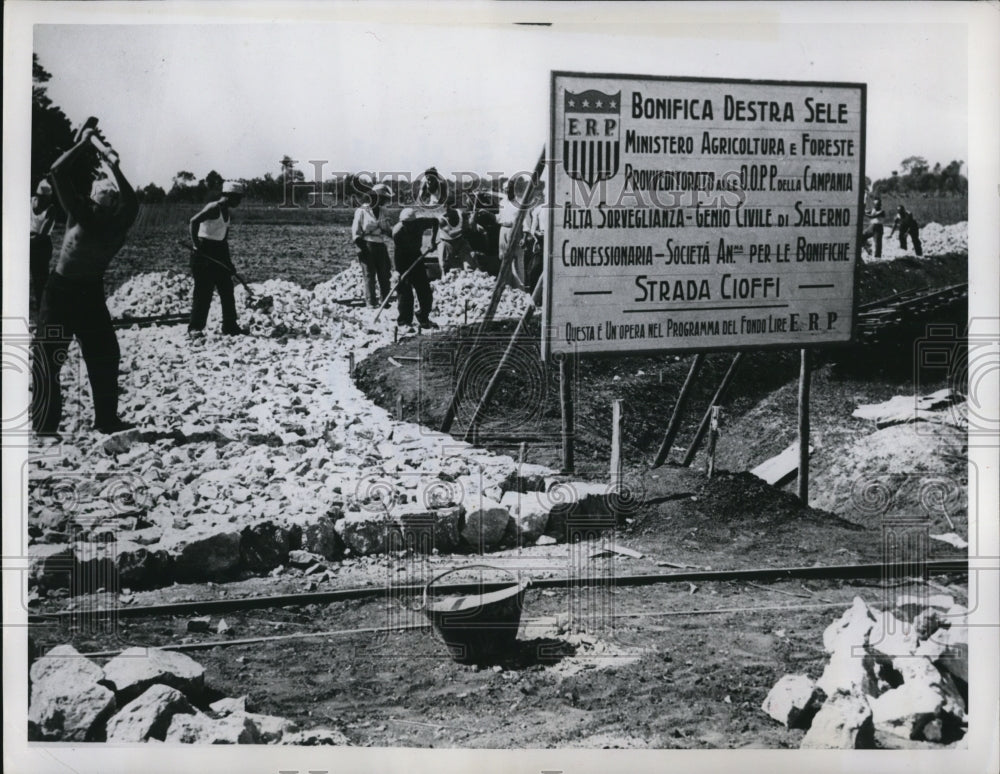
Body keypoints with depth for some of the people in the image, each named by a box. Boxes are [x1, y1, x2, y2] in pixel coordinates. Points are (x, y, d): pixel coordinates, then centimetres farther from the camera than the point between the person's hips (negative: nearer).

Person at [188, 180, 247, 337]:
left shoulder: (226, 211, 13)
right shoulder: (214, 208, -14)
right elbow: (194, 221, -27)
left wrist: (229, 262, 18)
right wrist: (196, 244, -33)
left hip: (218, 254, 9)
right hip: (205, 253, -9)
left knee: (227, 290, 9)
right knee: (203, 291, -7)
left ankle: (230, 327, 16)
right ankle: (195, 328, 0)